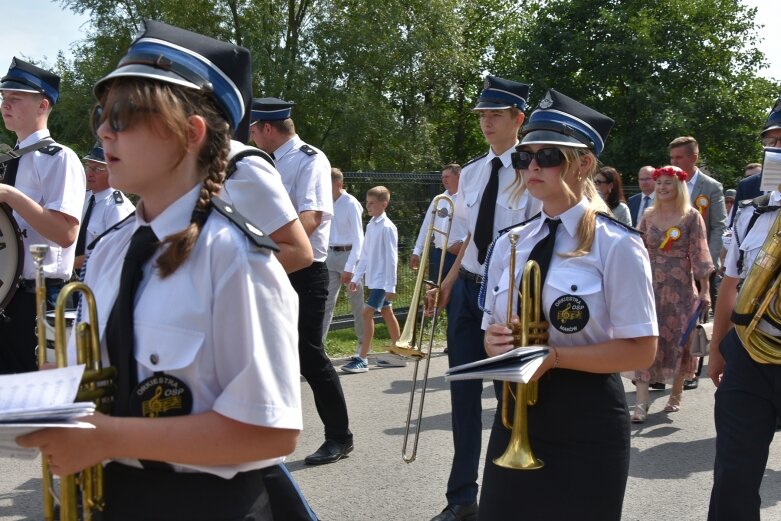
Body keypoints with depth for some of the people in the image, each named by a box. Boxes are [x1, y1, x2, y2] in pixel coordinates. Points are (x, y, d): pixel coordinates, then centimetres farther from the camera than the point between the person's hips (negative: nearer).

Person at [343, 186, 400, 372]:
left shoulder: (387, 227, -15)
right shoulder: (370, 225, 9)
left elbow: (391, 258, -16)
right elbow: (365, 254, 15)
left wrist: (391, 286, -16)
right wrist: (356, 277, 12)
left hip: (382, 280, -8)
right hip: (373, 279, 8)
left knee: (367, 313, -12)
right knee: (387, 313, 15)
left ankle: (362, 359, -9)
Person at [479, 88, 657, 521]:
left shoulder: (616, 245, -10)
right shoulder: (508, 244, 6)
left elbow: (640, 349, -13)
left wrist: (553, 356, -22)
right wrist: (497, 343, -10)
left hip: (585, 422, -5)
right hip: (515, 414, 5)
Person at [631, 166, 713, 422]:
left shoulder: (692, 217, -2)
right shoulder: (648, 216, 7)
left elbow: (699, 255, -5)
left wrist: (705, 291, -8)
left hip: (680, 287, -2)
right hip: (651, 286, 2)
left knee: (679, 340, 6)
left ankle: (675, 395, 23)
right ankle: (642, 401, -8)